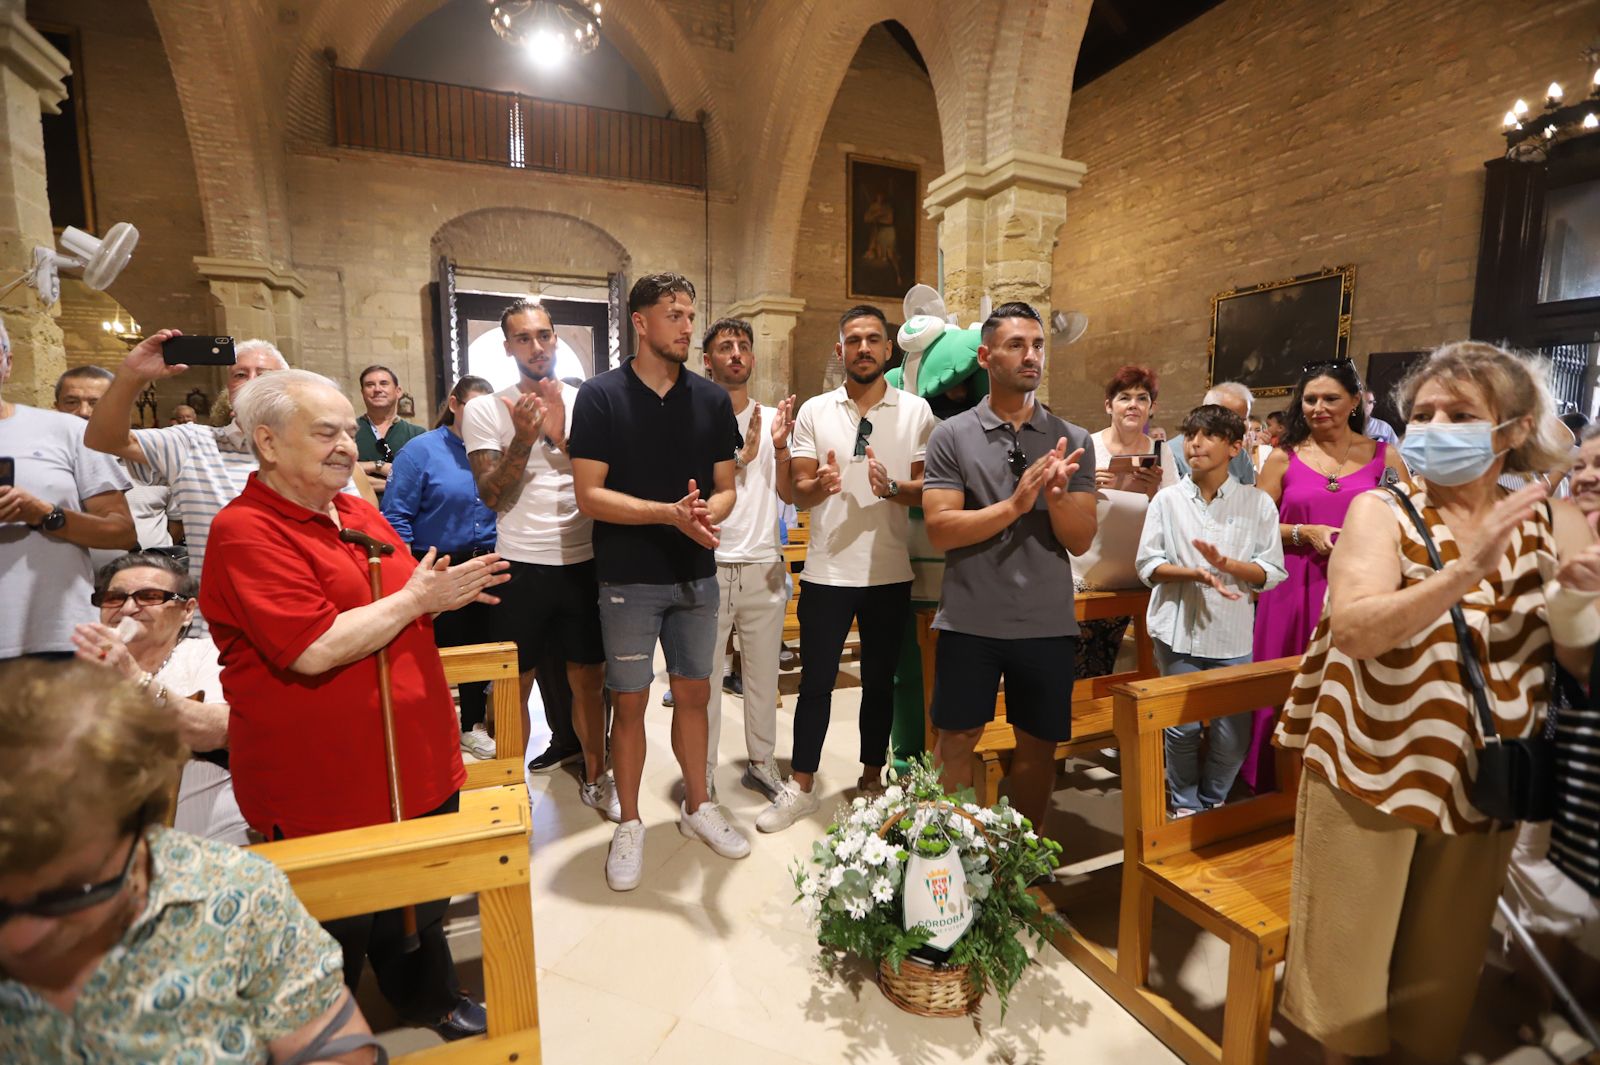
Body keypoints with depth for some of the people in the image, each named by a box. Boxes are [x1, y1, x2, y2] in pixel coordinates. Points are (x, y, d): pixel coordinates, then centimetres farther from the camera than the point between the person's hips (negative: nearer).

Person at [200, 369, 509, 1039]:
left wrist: (443, 595, -2)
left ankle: (431, 999, 46)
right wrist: (416, 597, -17)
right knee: (341, 925, 14)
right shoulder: (245, 531, -16)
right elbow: (315, 649, -26)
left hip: (415, 757, 7)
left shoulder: (358, 513, 8)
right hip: (323, 779, -7)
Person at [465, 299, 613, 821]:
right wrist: (523, 438, -19)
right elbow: (492, 495, -7)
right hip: (522, 567, -1)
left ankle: (596, 777, 30)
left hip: (584, 561, 2)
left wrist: (561, 434, -16)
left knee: (587, 678, 12)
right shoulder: (485, 410, 1)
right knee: (515, 683, 8)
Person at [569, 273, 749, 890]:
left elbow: (725, 487, 5)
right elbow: (589, 495, -13)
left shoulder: (711, 400, 3)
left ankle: (697, 807, 33)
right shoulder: (600, 395, -7)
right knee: (629, 702, 8)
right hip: (629, 580, -3)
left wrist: (708, 512, -18)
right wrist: (671, 513, -24)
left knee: (693, 694, 14)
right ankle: (629, 825, 27)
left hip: (696, 576, 3)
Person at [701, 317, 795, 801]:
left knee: (763, 672, 12)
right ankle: (703, 775, 18)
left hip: (764, 566, 3)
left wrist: (780, 448, -11)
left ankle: (762, 762, 28)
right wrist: (742, 456, -18)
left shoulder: (772, 419, 8)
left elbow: (788, 495, 4)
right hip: (709, 566, -3)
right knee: (705, 676, 4)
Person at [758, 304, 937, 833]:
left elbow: (930, 489, 0)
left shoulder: (916, 411, 2)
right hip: (826, 570, 0)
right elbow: (799, 490, 1)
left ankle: (872, 778, 31)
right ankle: (800, 786, 23)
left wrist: (893, 487, -20)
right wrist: (820, 485, -22)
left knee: (879, 680, 13)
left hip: (890, 572, 0)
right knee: (815, 680, 7)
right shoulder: (814, 411, 4)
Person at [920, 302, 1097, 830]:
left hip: (1047, 624, 2)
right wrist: (1016, 504, -22)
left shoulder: (1073, 440, 2)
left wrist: (1058, 494, -21)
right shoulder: (951, 436, -4)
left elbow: (1080, 540, -1)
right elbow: (940, 530, -12)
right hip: (970, 621, -2)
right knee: (957, 739, 12)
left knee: (1038, 744, 16)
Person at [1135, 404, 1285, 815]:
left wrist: (1225, 564, -18)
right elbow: (1147, 564, -2)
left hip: (1232, 634, 1)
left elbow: (1272, 572, -1)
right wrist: (1194, 573, -18)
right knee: (1183, 726, 6)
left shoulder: (1258, 503, 1)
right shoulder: (1168, 498, 0)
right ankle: (1184, 805, 27)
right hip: (1178, 630, 0)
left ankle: (1213, 803, 31)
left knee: (1233, 731, 7)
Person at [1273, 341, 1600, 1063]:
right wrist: (1465, 570, -34)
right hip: (1371, 765, -3)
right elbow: (1352, 628, -25)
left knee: (1448, 946, 21)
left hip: (1480, 778, 4)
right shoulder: (1382, 510, -10)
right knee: (1351, 938, 12)